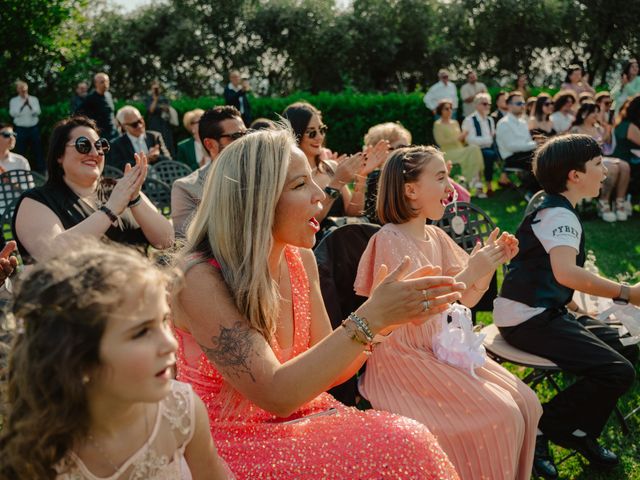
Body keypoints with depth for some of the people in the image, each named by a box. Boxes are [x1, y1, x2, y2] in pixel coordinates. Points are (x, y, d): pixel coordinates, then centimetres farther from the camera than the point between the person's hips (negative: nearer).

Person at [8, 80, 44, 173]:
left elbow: (38, 112, -5)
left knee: (37, 151, 6)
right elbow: (13, 113, -10)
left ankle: (40, 171, 15)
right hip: (20, 129, -1)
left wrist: (29, 103, -16)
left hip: (34, 128, 1)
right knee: (20, 152, 4)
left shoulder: (34, 99, 5)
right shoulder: (13, 101, 3)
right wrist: (22, 104, -15)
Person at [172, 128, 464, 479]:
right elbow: (275, 394, -25)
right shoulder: (201, 279, -20)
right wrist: (369, 319, -29)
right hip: (230, 446, -6)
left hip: (296, 420, 6)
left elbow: (320, 372, 4)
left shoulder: (300, 259, 0)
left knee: (409, 442, -16)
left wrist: (384, 314, -11)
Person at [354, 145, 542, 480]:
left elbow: (466, 300, 13)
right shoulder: (390, 239, -16)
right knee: (499, 417, -17)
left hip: (440, 349, 8)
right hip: (405, 360, -8)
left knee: (524, 403, -3)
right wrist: (470, 273, -25)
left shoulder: (435, 236, 7)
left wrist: (491, 262, -3)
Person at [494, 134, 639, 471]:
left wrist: (570, 303, 21)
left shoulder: (551, 207, 16)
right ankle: (541, 427, -5)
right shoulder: (559, 215, -16)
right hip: (528, 319, -10)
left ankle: (578, 431, 15)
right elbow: (566, 272, -35)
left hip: (546, 311, 10)